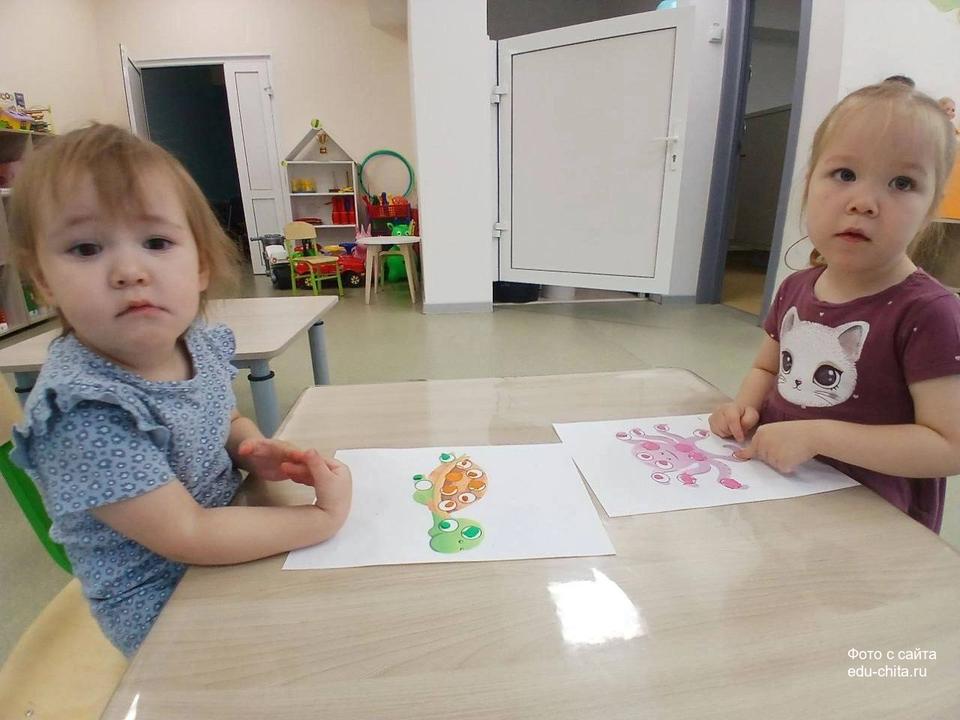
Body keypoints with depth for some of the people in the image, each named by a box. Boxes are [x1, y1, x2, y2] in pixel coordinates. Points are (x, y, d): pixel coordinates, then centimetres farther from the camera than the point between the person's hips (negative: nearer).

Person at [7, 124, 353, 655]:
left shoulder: (200, 343, -11)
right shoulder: (83, 409, -31)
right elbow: (187, 538, -29)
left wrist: (253, 450, -13)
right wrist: (321, 518, -25)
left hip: (231, 551, 6)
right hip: (164, 609, -6)